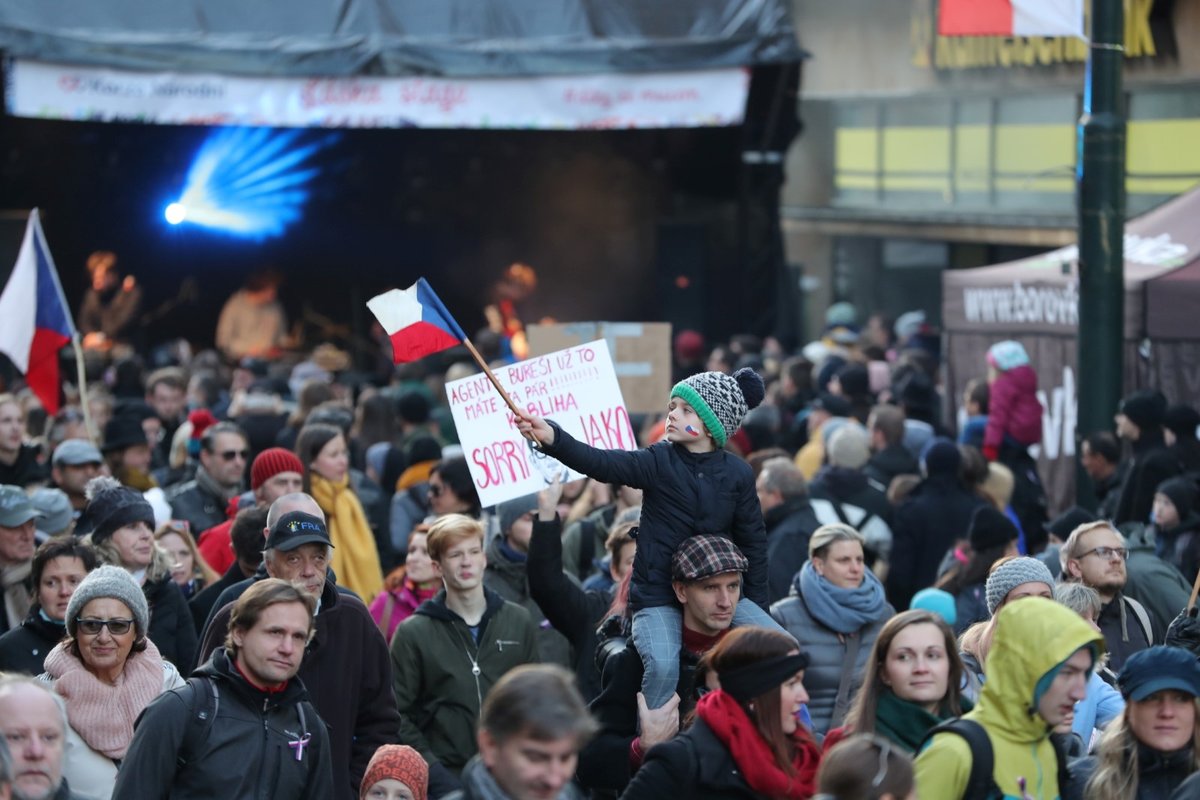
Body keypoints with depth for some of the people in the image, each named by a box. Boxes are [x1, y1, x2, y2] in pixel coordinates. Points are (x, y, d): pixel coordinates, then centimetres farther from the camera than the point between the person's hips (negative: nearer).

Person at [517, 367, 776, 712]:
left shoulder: (737, 474, 1)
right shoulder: (658, 462, -5)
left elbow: (753, 541, 10)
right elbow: (600, 463, -22)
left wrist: (757, 605, 11)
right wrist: (551, 437, -38)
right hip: (658, 596, -3)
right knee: (662, 665, -28)